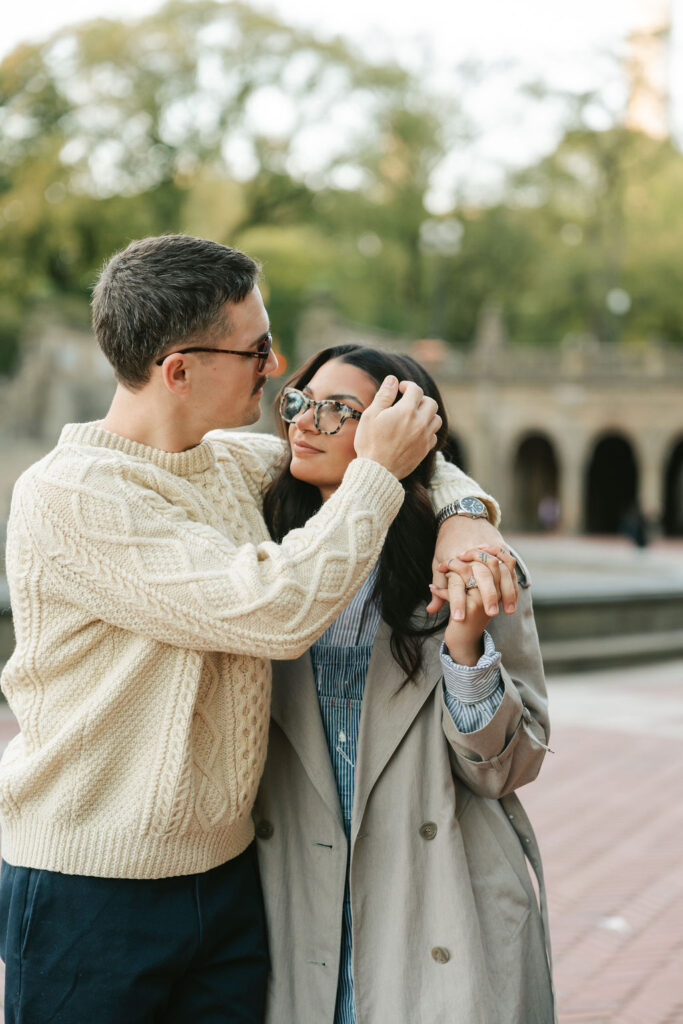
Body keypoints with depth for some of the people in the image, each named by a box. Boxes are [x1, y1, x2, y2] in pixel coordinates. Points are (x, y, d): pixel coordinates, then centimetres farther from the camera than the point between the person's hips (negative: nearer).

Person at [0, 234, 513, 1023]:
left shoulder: (234, 461, 5)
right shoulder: (69, 496, -19)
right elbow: (276, 612, -26)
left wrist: (465, 516, -2)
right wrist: (378, 469, -15)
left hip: (226, 871, 7)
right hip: (88, 894, -7)